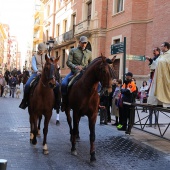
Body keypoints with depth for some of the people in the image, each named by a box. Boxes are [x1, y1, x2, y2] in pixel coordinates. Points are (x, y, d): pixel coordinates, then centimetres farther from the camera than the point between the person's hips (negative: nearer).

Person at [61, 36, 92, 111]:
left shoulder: (89, 53, 16)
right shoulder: (73, 50, 7)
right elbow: (68, 62, -3)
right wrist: (75, 67, -21)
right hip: (74, 72, -2)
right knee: (64, 83, -26)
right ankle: (64, 101, -9)